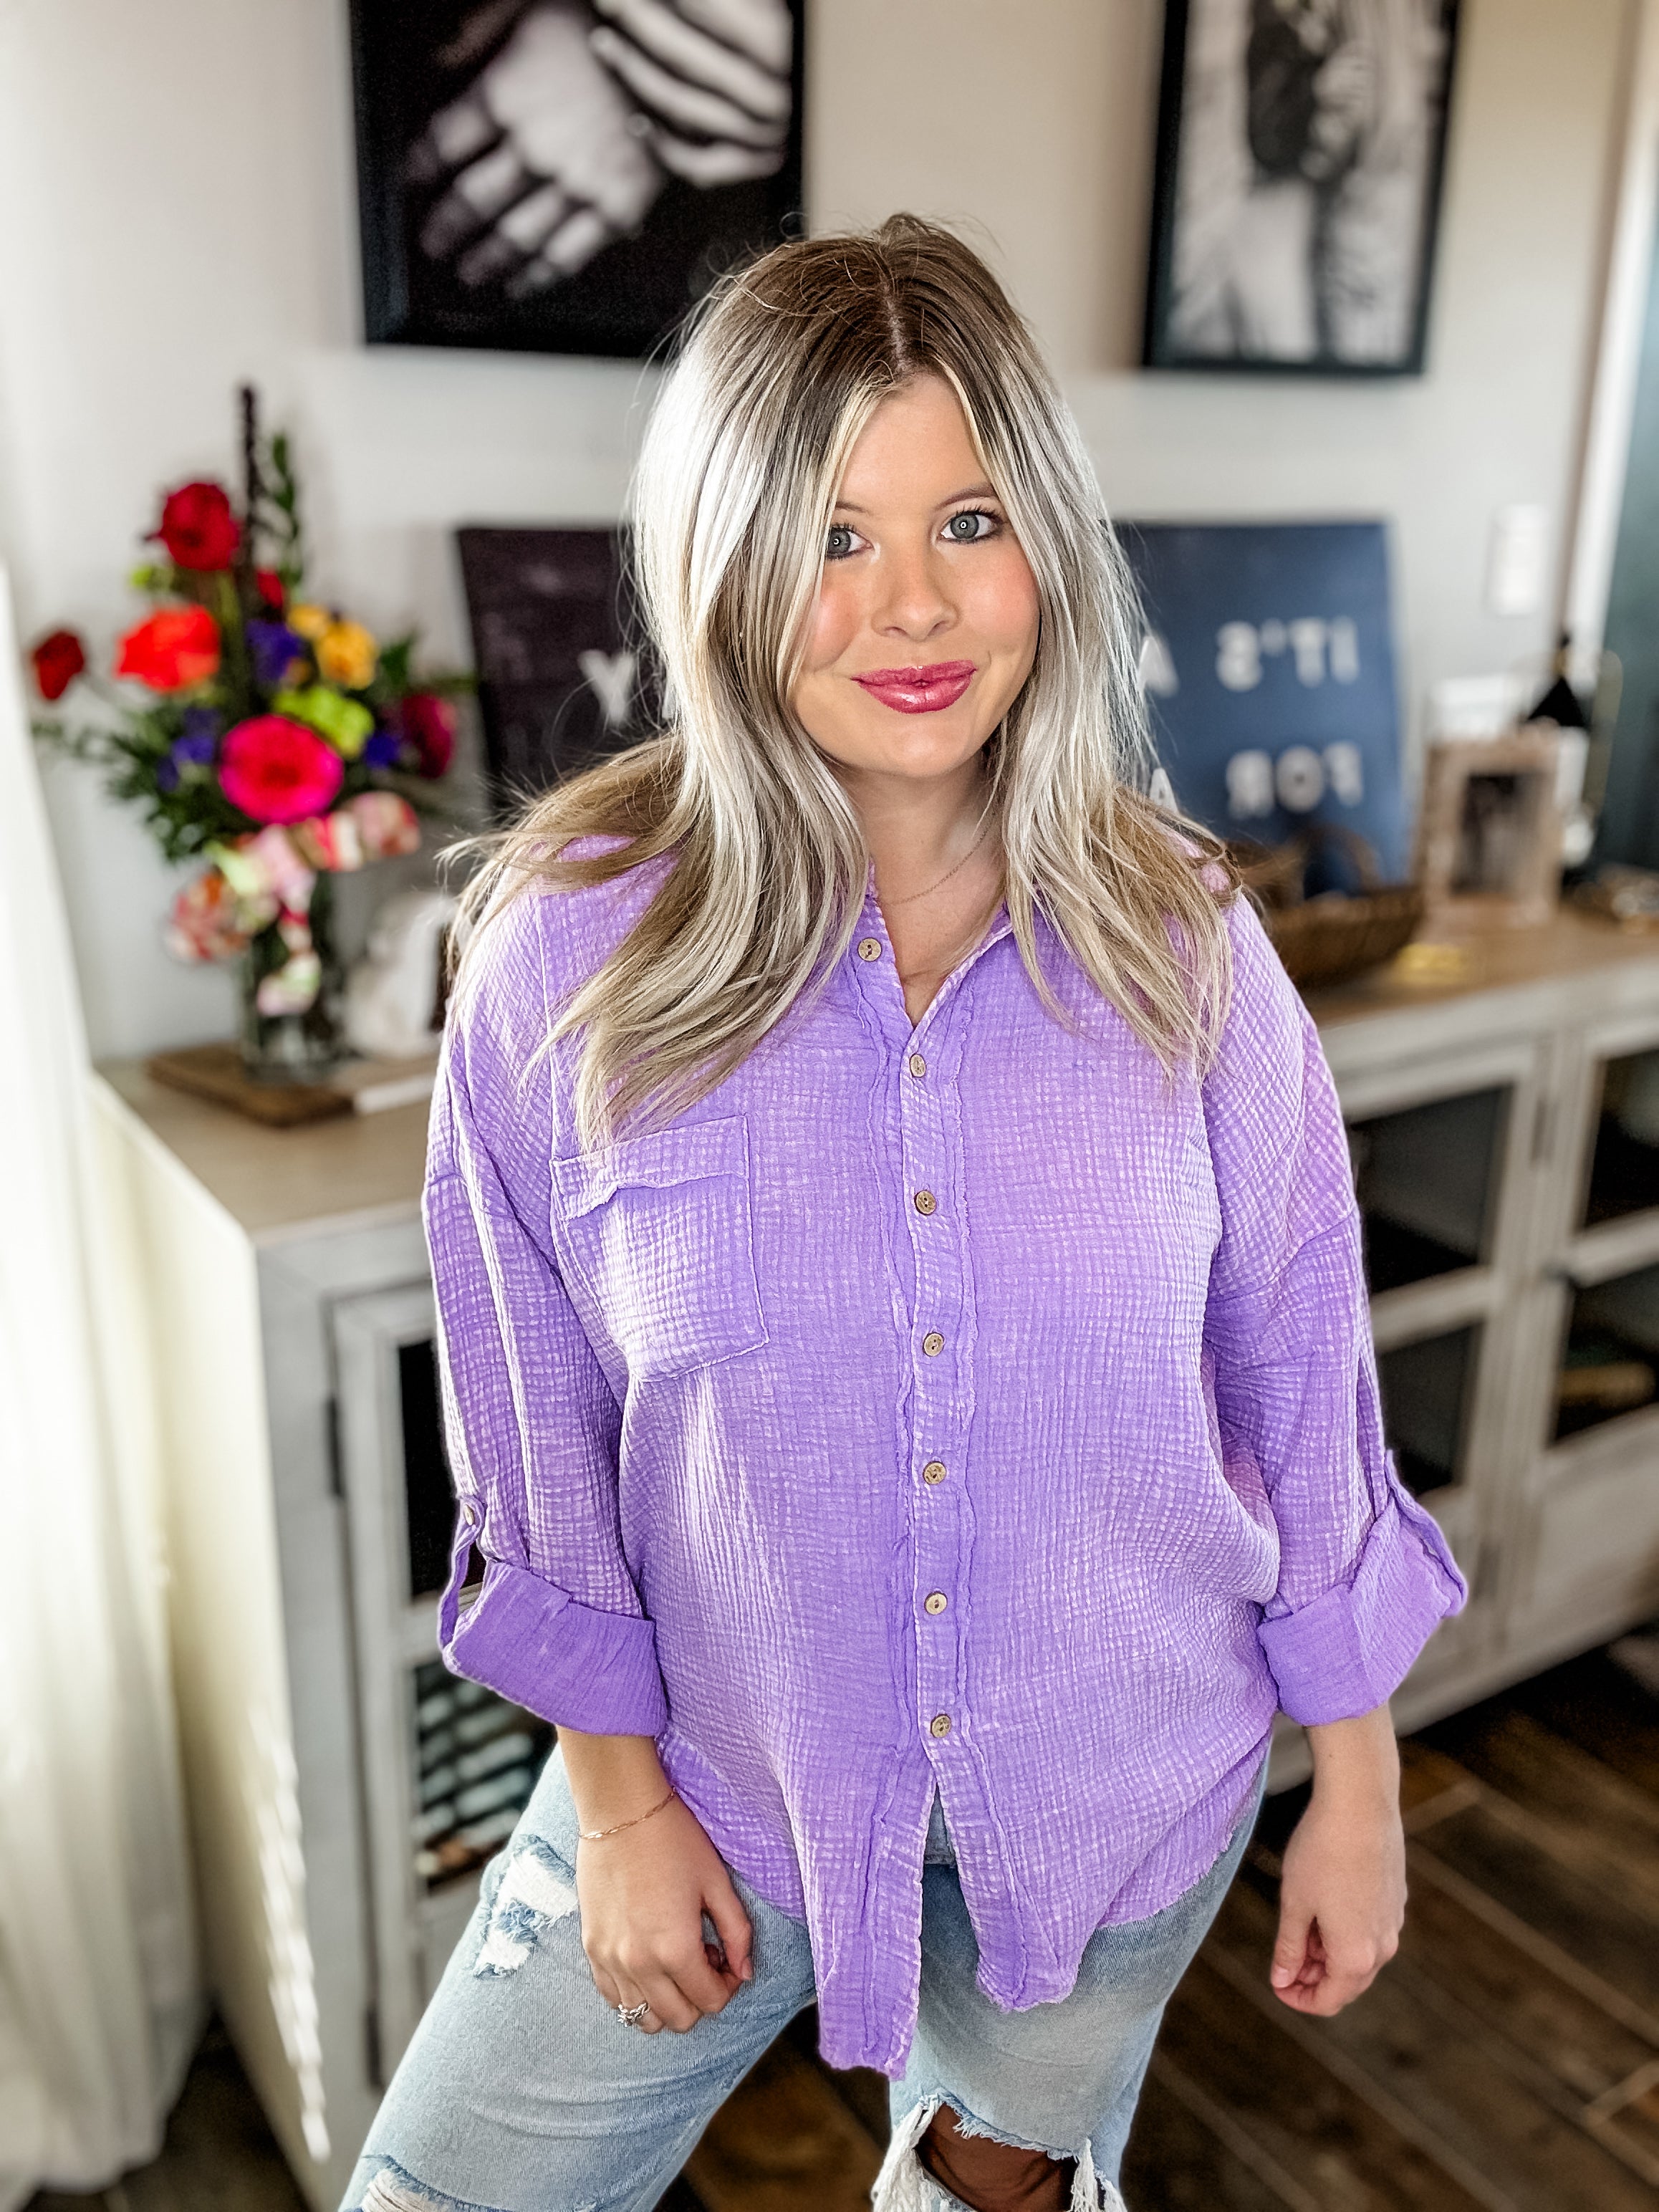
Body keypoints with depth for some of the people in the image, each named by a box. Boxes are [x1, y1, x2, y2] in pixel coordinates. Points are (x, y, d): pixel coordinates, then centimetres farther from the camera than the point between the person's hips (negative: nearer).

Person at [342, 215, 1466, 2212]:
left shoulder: (1181, 950, -14)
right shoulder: (569, 958, -18)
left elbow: (1304, 1377, -5)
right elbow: (541, 1444, -8)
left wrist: (1358, 1790, 2)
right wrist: (620, 1798, -2)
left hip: (1126, 1785, 1)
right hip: (725, 1768, 0)